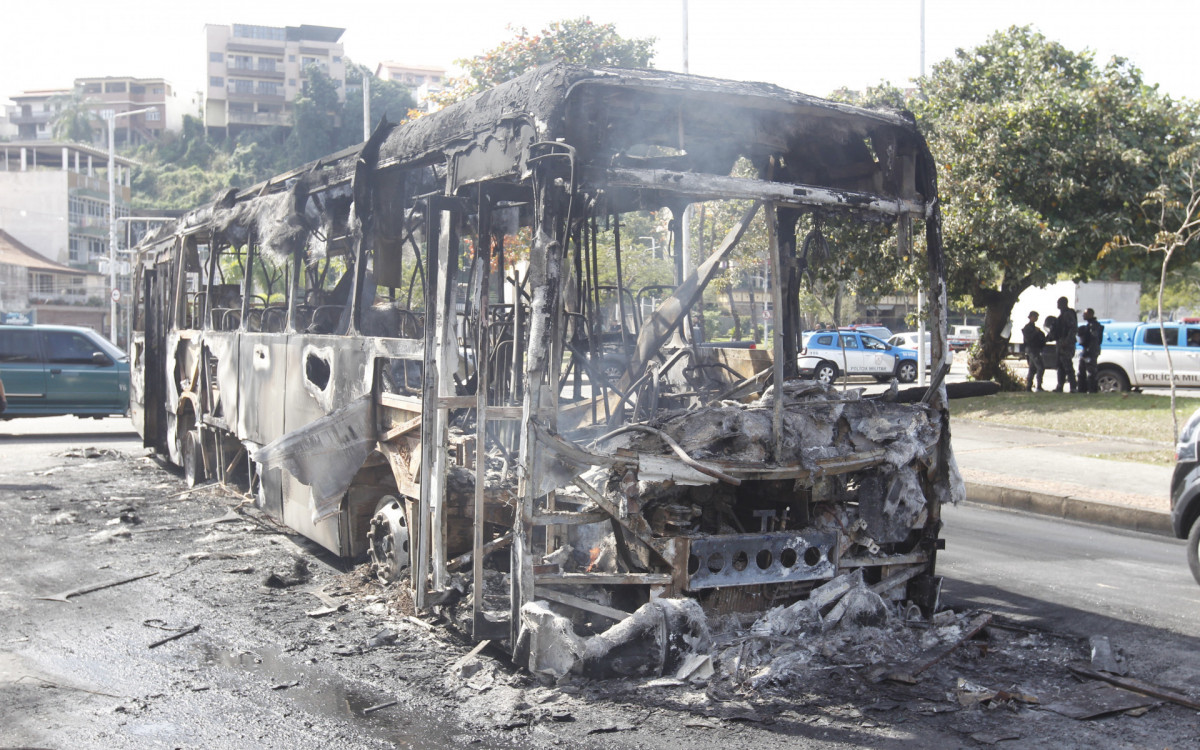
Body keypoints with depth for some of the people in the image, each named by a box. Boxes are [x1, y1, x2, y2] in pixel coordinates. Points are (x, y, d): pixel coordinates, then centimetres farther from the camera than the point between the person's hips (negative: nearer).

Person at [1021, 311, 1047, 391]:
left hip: (1036, 350, 10)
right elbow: (1027, 338, -19)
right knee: (1041, 367, -17)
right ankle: (1039, 387, -21)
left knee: (1032, 369, 9)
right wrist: (1035, 332, -22)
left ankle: (1028, 387, 11)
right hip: (1031, 349, -10)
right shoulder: (1027, 327, -6)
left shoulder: (1033, 327, 22)